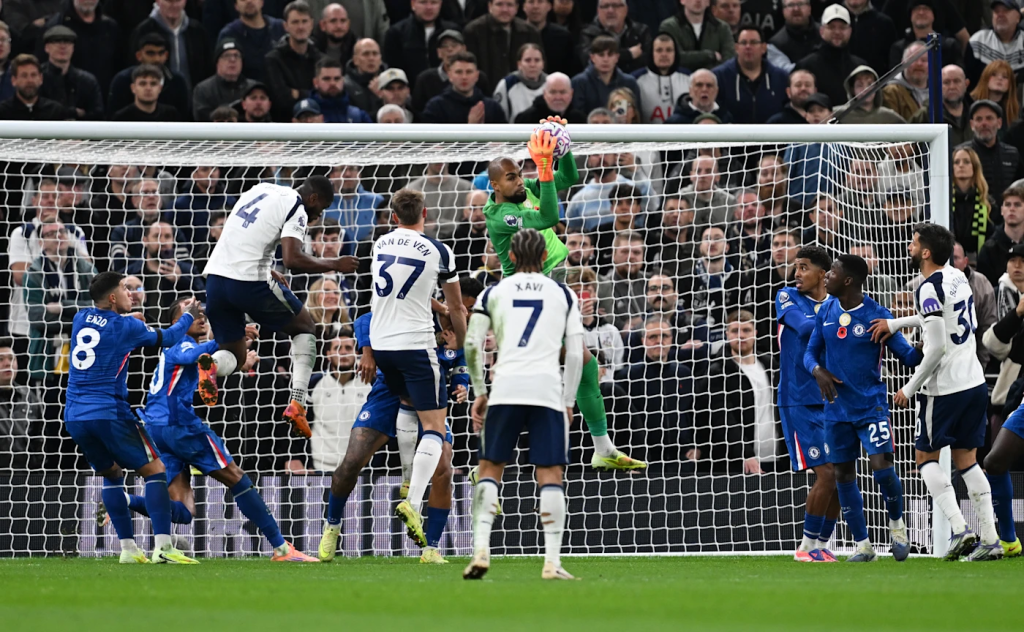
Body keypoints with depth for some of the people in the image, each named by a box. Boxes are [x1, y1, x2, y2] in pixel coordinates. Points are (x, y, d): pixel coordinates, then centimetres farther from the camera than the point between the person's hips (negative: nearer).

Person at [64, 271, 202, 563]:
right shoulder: (125, 327, -4)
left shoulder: (81, 318, 10)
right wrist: (189, 315, 25)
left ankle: (128, 548, 11)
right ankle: (162, 546, -14)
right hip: (108, 414, -6)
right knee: (154, 470, 0)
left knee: (111, 474, 21)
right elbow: (168, 338, 8)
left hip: (75, 416, 6)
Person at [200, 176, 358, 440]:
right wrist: (335, 265, -5)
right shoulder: (297, 210, -5)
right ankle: (297, 404, 5)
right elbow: (292, 259, -18)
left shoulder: (260, 190, 19)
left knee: (234, 356, 18)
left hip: (215, 277, 6)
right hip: (249, 282, -6)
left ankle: (211, 365, -19)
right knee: (304, 327, 18)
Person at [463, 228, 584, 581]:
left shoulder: (494, 293, 13)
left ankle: (481, 548, -6)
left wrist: (479, 393, 11)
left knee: (490, 469, 10)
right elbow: (575, 354, 7)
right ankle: (552, 561, -7)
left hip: (505, 386, 0)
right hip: (548, 388, 0)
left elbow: (472, 345, 4)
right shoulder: (563, 294, 14)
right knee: (550, 475, 1)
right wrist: (569, 401, 13)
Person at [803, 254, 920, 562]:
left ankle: (897, 523, 10)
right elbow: (811, 352, 12)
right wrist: (818, 371, -11)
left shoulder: (875, 315, -10)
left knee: (882, 467, -18)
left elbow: (907, 355, -7)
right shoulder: (826, 310, 4)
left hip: (871, 406, -5)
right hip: (837, 407, 5)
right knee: (843, 475, 5)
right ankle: (862, 545, 15)